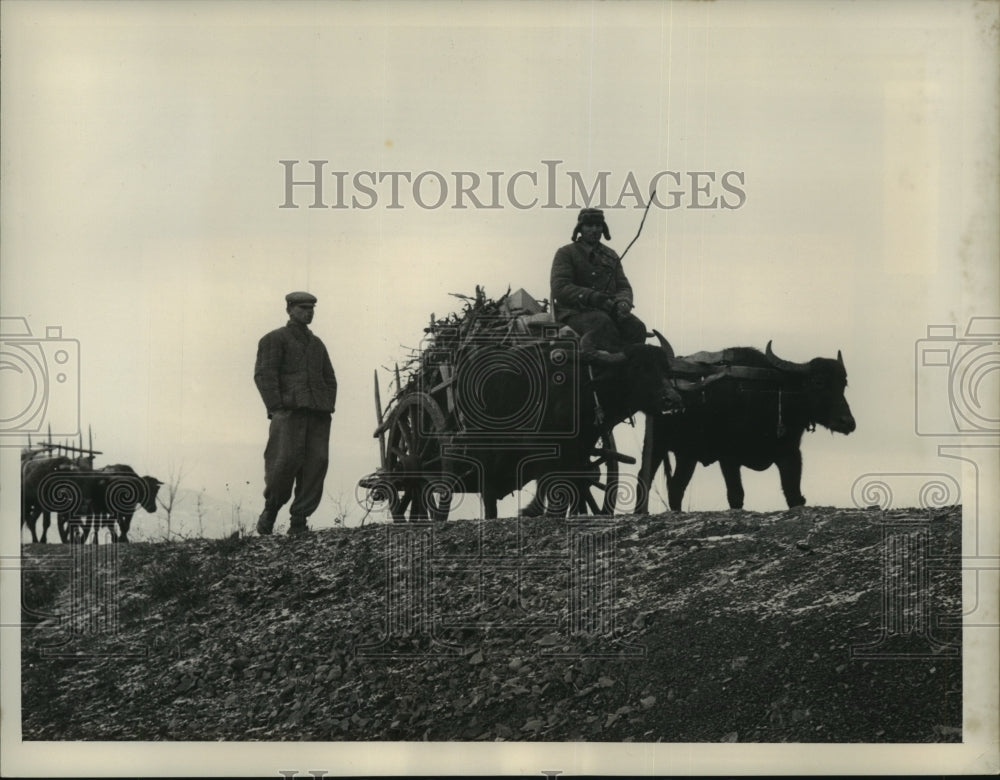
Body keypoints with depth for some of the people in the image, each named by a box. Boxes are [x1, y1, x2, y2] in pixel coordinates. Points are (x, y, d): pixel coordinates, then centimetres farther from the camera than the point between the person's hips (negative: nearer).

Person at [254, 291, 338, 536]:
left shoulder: (317, 344, 26)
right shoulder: (274, 339, 8)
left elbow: (329, 379, 27)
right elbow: (264, 375, -3)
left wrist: (328, 409, 10)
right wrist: (277, 408, -13)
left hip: (317, 414, 5)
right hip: (289, 409, -5)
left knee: (316, 463, -7)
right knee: (286, 459, -17)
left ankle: (299, 522, -3)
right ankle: (271, 507, 7)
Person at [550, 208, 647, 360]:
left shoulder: (611, 256, 22)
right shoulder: (565, 253, 5)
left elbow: (623, 287, 18)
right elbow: (560, 288, -9)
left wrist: (623, 302, -10)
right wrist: (594, 298, -21)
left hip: (607, 310, 5)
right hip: (575, 311, -5)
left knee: (636, 327, -27)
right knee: (602, 322, -39)